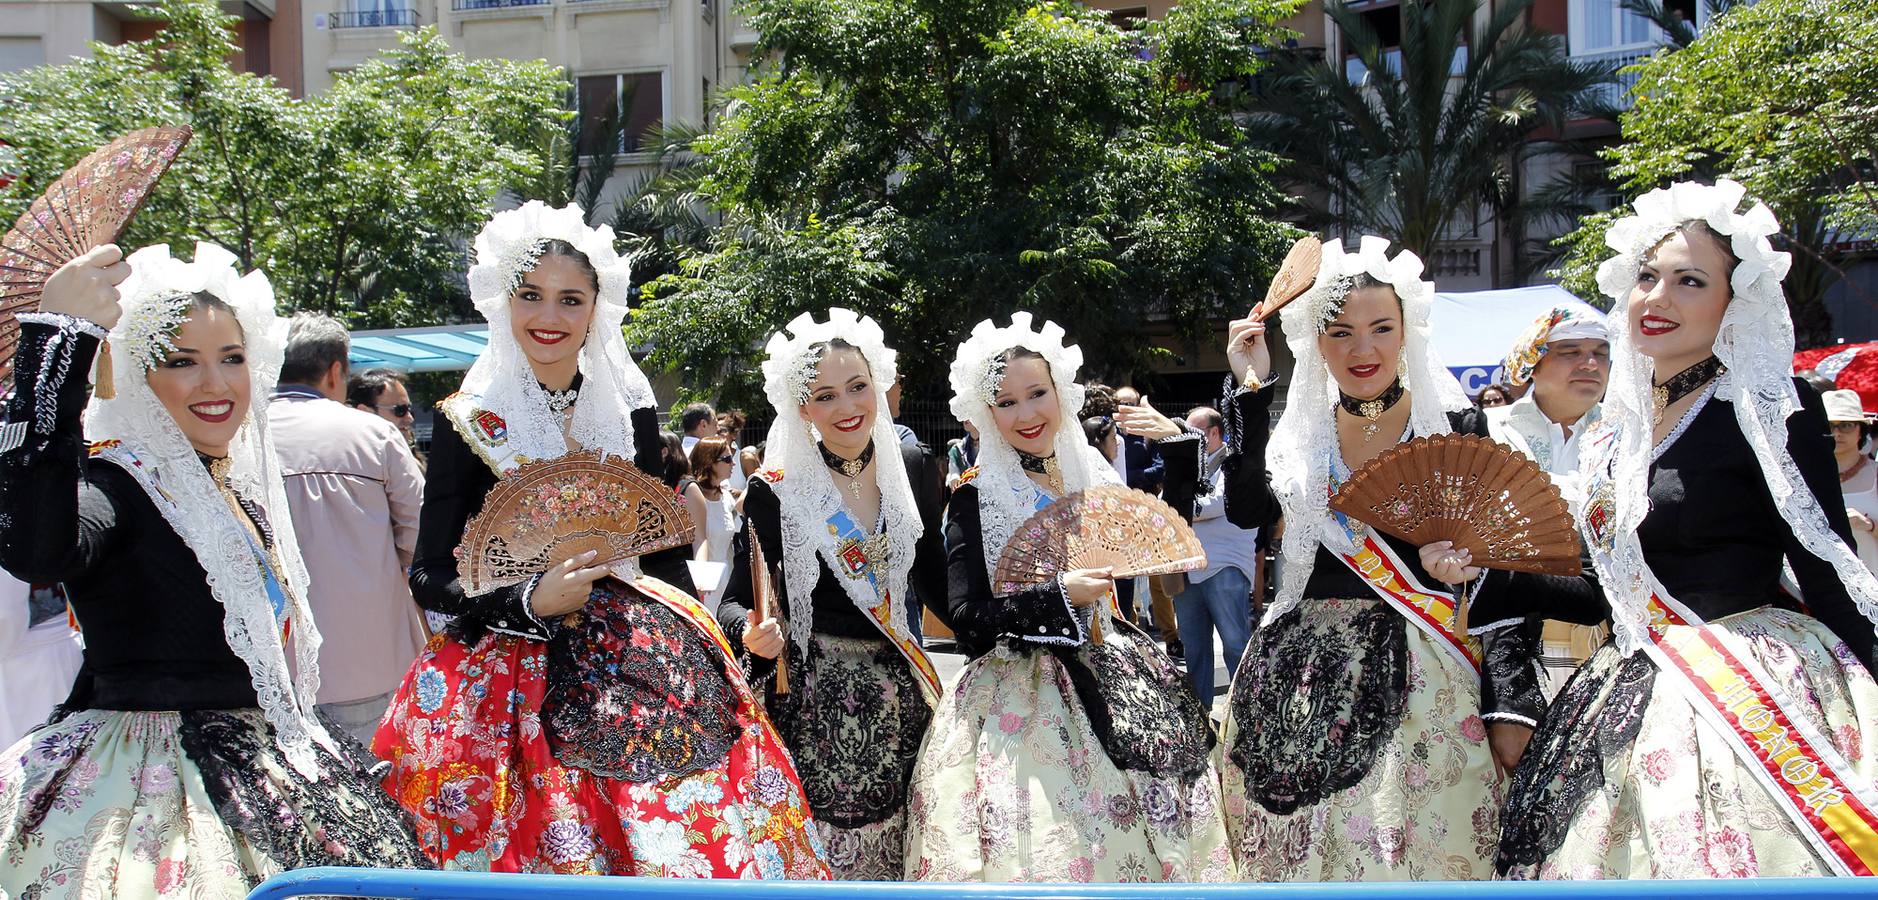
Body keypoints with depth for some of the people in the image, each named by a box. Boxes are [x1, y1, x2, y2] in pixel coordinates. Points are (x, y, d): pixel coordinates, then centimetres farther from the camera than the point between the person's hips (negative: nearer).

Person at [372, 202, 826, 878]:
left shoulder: (631, 413, 7)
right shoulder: (469, 421, -2)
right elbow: (429, 578, -4)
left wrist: (699, 650, 2)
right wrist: (529, 601, -19)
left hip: (641, 659, 3)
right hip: (517, 666, -3)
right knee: (551, 852, -10)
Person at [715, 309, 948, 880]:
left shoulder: (910, 468, 4)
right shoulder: (775, 491, -8)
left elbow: (936, 579, 11)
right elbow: (737, 601, -7)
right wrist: (753, 635, -26)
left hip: (897, 695, 4)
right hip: (814, 699, -4)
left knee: (895, 857, 9)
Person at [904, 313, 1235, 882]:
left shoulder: (1093, 474, 7)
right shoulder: (976, 498, -8)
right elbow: (967, 616, -13)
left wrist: (1180, 448, 3)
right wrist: (1061, 595, -22)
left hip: (1112, 678, 5)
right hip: (1023, 695, -5)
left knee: (1148, 834, 9)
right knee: (1049, 846, -7)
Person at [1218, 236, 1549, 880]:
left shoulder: (1455, 425, -1)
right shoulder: (1299, 430, 7)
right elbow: (1247, 510, -11)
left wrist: (1465, 568, -19)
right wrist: (1251, 387, -10)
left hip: (1414, 670, -2)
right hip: (1307, 667, 3)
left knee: (1411, 846, -5)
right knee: (1302, 842, 6)